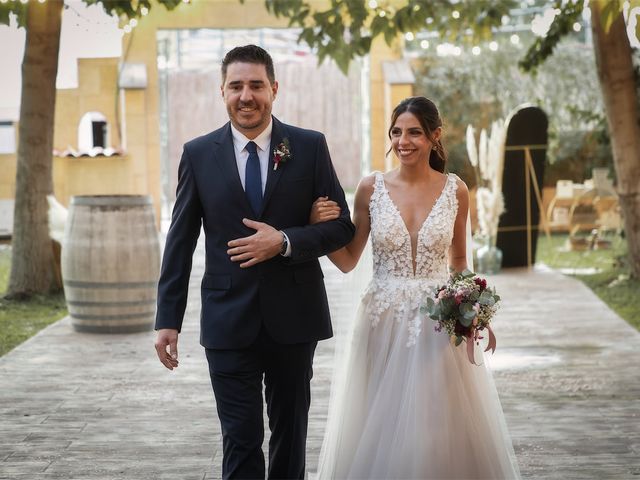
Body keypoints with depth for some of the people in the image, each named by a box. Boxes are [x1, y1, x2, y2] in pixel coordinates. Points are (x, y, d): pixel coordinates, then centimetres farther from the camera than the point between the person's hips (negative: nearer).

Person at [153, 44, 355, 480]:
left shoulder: (310, 147, 0)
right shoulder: (199, 154, 1)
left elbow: (342, 226, 0)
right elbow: (180, 242, 3)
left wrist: (285, 242, -16)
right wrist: (168, 320, 0)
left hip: (293, 318, 1)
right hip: (228, 322, 0)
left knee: (290, 436, 14)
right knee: (240, 441, -2)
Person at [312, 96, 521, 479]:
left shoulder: (455, 190, 0)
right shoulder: (372, 188, -1)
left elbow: (459, 261, 11)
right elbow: (347, 260, 3)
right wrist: (319, 227, -14)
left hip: (440, 320, 0)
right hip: (385, 321, 0)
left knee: (442, 429, 4)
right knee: (381, 430, 5)